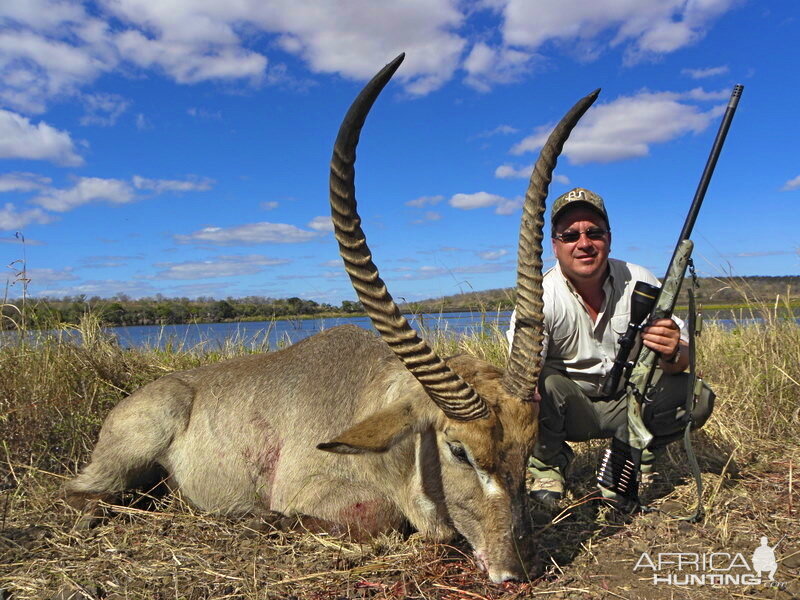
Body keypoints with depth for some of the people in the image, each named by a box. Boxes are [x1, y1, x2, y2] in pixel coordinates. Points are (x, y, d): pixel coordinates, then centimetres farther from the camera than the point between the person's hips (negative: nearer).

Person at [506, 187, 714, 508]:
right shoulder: (541, 297, -20)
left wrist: (672, 353, -35)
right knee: (545, 383, -34)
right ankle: (548, 468, -5)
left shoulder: (639, 283, -11)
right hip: (567, 409, -3)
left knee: (698, 397, -18)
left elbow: (682, 359, -10)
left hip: (629, 403, 3)